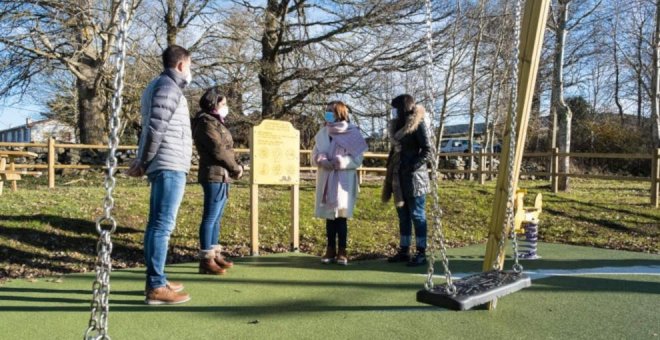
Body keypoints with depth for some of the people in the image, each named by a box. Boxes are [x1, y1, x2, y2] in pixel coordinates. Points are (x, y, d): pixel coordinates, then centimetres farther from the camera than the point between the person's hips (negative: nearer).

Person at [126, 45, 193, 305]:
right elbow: (155, 128, -18)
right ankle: (156, 287, -8)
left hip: (164, 165, 10)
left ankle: (155, 281, 18)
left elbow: (154, 127, 18)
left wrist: (143, 162, 13)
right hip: (170, 165, -10)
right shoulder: (168, 87, -8)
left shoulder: (158, 86, 23)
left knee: (157, 224, 11)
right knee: (163, 225, -10)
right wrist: (143, 163, -10)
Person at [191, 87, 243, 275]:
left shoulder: (216, 122, 21)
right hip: (215, 176, -10)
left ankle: (215, 254, 22)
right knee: (210, 218, -8)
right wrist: (236, 168, -5)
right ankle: (206, 260, -5)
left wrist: (236, 167, 4)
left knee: (216, 218, 14)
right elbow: (218, 150, -16)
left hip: (221, 176, 10)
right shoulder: (206, 123, -10)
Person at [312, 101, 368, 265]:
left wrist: (341, 162, -21)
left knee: (341, 216, -2)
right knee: (329, 215, 8)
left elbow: (357, 158, -7)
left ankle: (342, 251, 8)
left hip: (343, 179, -4)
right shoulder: (323, 132, 10)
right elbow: (315, 153, 7)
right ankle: (331, 249, 18)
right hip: (326, 179, 4)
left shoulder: (352, 133, -4)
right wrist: (322, 160, -14)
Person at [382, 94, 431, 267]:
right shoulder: (398, 125, 14)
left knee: (417, 215, -2)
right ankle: (404, 251, 20)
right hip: (399, 177, 8)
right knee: (403, 216, 12)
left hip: (414, 177, -8)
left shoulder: (418, 124, -10)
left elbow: (427, 150, -13)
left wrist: (412, 167, -19)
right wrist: (390, 167, 11)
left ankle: (421, 253, 5)